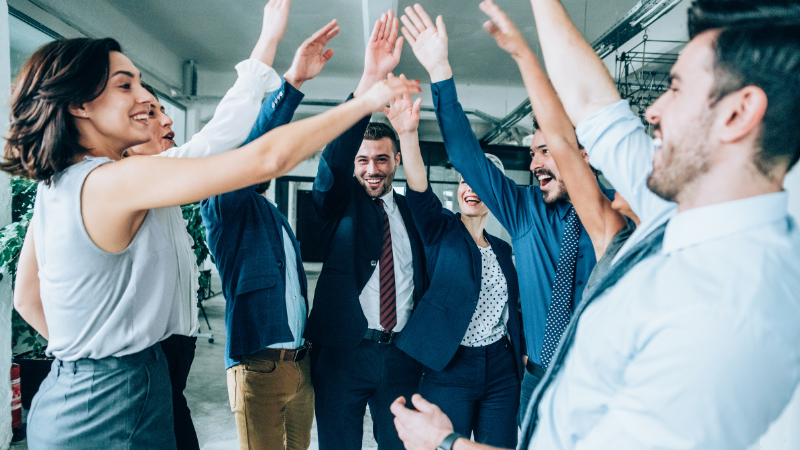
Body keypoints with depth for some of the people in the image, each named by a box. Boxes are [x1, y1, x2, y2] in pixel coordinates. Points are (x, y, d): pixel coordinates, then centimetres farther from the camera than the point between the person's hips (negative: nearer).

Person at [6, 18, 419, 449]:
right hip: (109, 413, -9)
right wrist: (366, 101, -21)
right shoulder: (115, 180, -24)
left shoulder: (52, 185, 5)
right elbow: (267, 158, -29)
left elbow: (26, 298, 15)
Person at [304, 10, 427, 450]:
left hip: (401, 354, 2)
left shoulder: (411, 211, 8)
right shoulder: (339, 203, -1)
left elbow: (424, 280, 10)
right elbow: (334, 154, -21)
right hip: (342, 352, -2)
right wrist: (370, 79, -31)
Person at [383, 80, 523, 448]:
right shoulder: (440, 231, -1)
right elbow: (418, 190, -21)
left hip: (502, 369, 4)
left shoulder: (502, 249, 11)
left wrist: (522, 357, 10)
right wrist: (408, 134, -35)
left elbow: (510, 309, 16)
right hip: (449, 369, -4)